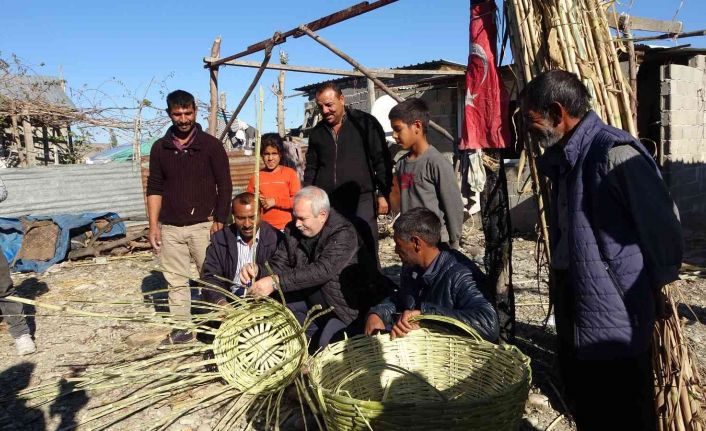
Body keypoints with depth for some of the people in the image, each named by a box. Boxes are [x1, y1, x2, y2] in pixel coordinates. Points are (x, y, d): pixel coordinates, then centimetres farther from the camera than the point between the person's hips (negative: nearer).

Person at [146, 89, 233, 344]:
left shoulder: (211, 145, -1)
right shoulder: (160, 148, 8)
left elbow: (224, 186, -1)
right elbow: (154, 188, 9)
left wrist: (219, 220, -7)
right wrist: (153, 225, 3)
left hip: (203, 225, -3)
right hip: (170, 228, 3)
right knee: (176, 281, 9)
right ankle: (181, 328, 20)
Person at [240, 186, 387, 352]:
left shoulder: (344, 233, -27)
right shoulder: (293, 230, -4)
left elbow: (323, 270, -38)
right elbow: (279, 263, -3)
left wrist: (276, 282, -44)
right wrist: (258, 270, -27)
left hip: (348, 301, -7)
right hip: (314, 295, 7)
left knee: (326, 344, -23)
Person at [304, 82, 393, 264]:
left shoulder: (365, 123, -1)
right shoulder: (317, 131, 13)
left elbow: (381, 160, -2)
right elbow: (311, 168, 21)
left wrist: (383, 194, -7)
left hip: (361, 201, -4)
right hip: (326, 204, 4)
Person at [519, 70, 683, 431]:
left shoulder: (614, 154, -20)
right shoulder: (564, 159, 9)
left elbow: (664, 224, -16)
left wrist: (655, 286, -3)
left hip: (615, 320, -9)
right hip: (574, 318, 9)